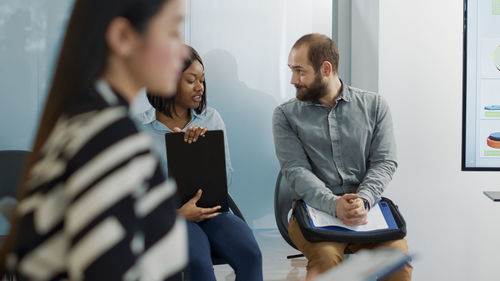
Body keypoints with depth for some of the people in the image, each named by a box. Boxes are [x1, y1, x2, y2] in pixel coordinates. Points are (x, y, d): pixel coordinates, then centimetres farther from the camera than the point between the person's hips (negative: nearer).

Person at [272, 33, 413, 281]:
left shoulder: (374, 106, 10)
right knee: (326, 259, -32)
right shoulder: (286, 115, 7)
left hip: (366, 207, 1)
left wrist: (362, 200, -18)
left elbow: (384, 162, 2)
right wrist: (334, 205, -22)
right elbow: (296, 170, -5)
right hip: (315, 209, -1)